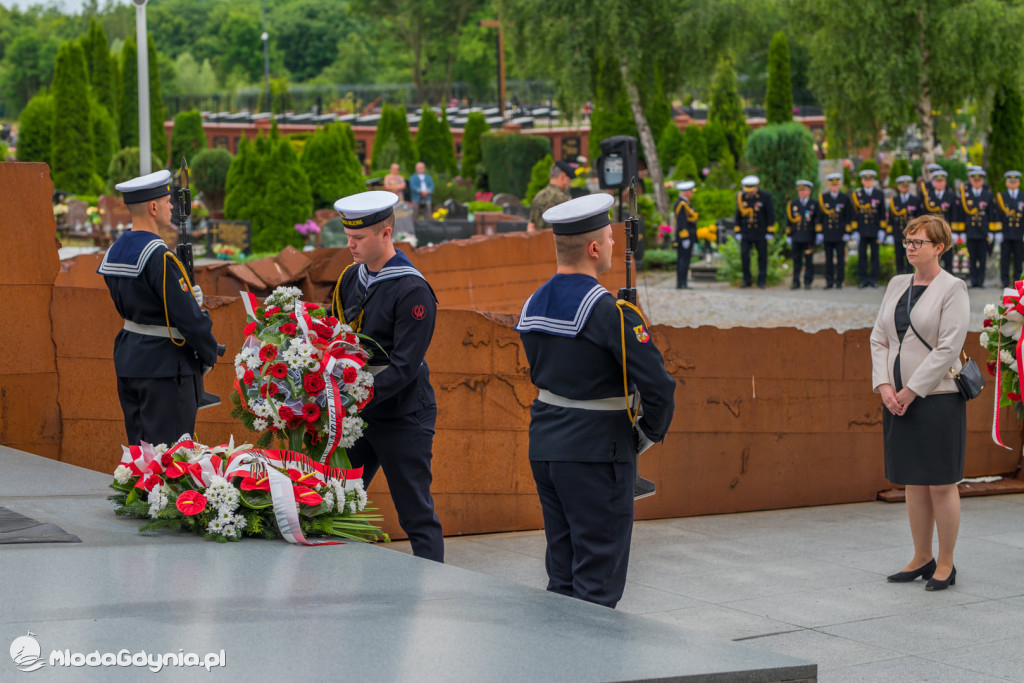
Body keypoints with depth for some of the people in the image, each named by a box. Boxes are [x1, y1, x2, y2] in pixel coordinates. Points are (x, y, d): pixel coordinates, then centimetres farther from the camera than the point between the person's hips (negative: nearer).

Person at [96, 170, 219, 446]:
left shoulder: (115, 252, 8)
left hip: (128, 361, 9)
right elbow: (188, 318, -19)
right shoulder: (159, 257, -20)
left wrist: (187, 298, 11)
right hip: (165, 367, -9)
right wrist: (209, 356, -3)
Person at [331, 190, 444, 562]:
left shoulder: (413, 291, -15)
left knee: (417, 516, -2)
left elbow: (405, 367, -19)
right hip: (357, 418, 7)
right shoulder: (351, 278, 7)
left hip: (402, 418, -7)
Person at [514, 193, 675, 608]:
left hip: (544, 448, 8)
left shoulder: (533, 306, 8)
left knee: (562, 576, 15)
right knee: (598, 581, -1)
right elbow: (658, 386, -19)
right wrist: (650, 430, -1)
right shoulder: (611, 312, -17)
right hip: (596, 455, -8)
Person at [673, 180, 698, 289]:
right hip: (685, 237, -10)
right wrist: (685, 238, -21)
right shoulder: (682, 204, -14)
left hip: (686, 238, 10)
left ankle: (682, 283, 10)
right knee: (683, 260, -10)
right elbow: (681, 223, -19)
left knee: (683, 261, 9)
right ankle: (681, 283, -11)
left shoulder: (684, 203, 18)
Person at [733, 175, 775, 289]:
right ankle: (747, 279, 3)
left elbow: (771, 214, -3)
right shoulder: (741, 197, 1)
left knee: (762, 257, 2)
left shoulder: (765, 197, -6)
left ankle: (761, 281, 11)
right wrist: (737, 231, 8)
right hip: (746, 233, 1)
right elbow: (738, 215, 9)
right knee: (744, 255, -8)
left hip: (761, 233, -1)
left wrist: (770, 231, -6)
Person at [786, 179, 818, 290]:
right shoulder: (792, 204, 11)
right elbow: (788, 221, 12)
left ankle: (808, 282, 5)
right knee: (796, 261, 2)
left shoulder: (814, 205, 6)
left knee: (808, 261, 0)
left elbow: (818, 221, 6)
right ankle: (796, 282, 6)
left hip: (809, 238, -2)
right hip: (796, 238, 2)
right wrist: (788, 235, 9)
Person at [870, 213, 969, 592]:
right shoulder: (897, 284, 12)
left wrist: (911, 391, -14)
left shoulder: (952, 288, -7)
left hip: (937, 397, -6)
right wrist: (885, 385, -3)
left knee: (941, 484, -1)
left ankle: (945, 564, 7)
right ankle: (921, 558, 21)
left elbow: (948, 348, -13)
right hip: (898, 399, 6)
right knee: (913, 482, 11)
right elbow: (879, 338, 11)